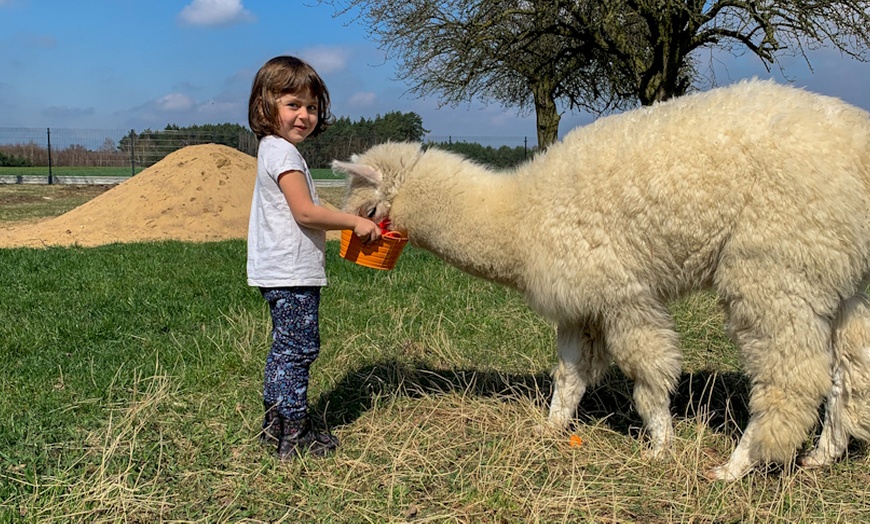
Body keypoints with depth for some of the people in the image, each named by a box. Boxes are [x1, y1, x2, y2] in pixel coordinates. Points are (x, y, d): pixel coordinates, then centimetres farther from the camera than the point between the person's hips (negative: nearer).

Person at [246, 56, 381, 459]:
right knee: (298, 350, -5)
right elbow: (305, 212, -20)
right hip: (291, 274, -11)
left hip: (286, 273, 11)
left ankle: (275, 425, 26)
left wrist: (347, 224, 16)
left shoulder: (274, 151, 17)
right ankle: (295, 435, 2)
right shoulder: (283, 153, -14)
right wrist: (356, 222, -12)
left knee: (285, 349, 17)